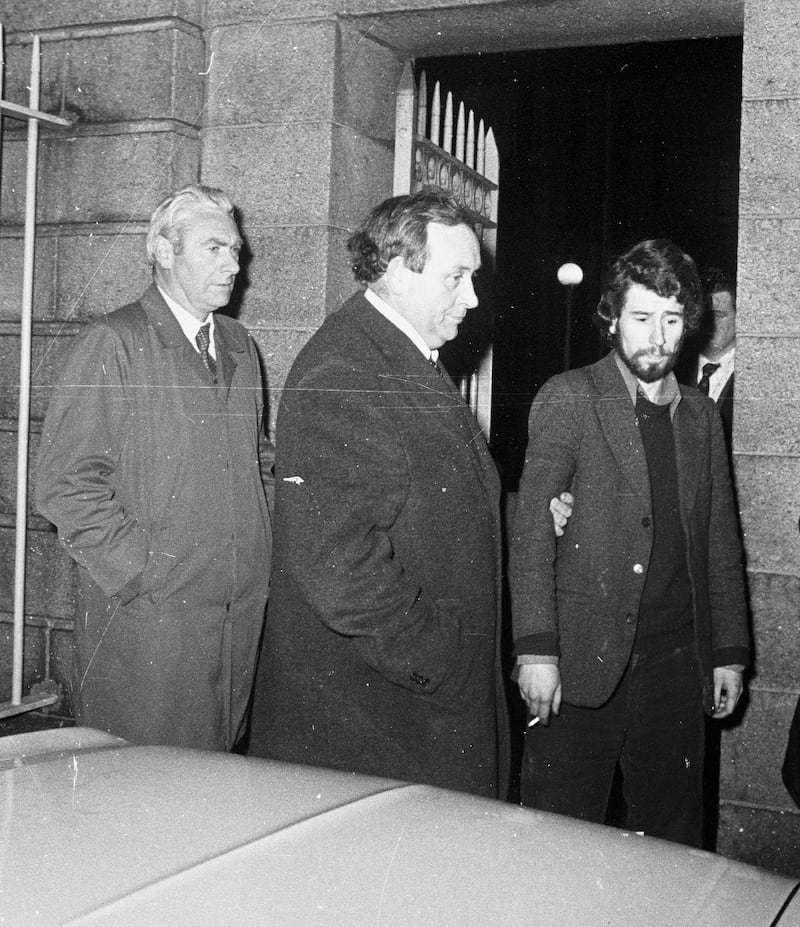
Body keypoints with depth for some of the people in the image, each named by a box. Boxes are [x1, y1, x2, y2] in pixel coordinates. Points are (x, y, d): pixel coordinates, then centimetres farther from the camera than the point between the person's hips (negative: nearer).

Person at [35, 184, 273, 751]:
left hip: (242, 607, 6)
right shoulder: (114, 344, -7)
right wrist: (139, 570, -15)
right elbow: (66, 481, -11)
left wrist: (266, 548, 10)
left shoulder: (239, 345, 15)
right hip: (146, 616, -6)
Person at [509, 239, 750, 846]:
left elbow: (721, 542, 16)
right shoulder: (569, 399, -2)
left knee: (674, 840, 10)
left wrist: (730, 653, 12)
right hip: (583, 661, -4)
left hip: (676, 668, 4)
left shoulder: (702, 416, 13)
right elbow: (532, 529, -8)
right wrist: (535, 649, -16)